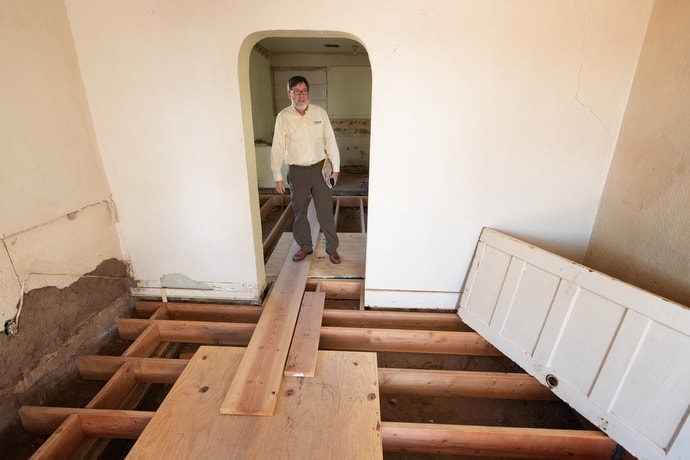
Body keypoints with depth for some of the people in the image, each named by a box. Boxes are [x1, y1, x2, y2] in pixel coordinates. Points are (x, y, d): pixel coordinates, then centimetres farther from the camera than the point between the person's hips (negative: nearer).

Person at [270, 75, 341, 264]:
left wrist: (335, 168, 0)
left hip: (319, 168, 0)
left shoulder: (320, 112, -1)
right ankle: (305, 246, 30)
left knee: (326, 211, 4)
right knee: (299, 212, 11)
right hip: (297, 171, 0)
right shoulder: (283, 117, -3)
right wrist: (278, 177, -3)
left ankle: (332, 248, 20)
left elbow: (330, 141, 2)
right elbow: (277, 148, -1)